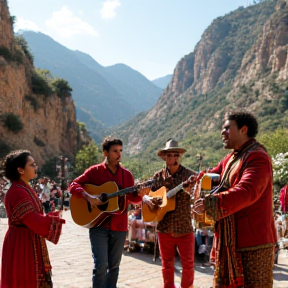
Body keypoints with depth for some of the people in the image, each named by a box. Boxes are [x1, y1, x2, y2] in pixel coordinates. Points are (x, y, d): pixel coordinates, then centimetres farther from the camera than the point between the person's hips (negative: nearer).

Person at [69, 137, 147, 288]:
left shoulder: (126, 174, 7)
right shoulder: (94, 171, -2)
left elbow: (132, 198, 11)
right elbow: (73, 185, -5)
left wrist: (140, 194, -11)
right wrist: (88, 197, -20)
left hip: (119, 226, 4)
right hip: (98, 225, -4)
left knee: (114, 266, 12)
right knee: (101, 265, -11)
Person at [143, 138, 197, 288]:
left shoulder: (189, 175, -5)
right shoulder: (158, 176, 4)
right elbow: (145, 193, 14)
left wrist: (193, 190, -34)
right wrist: (147, 199, -8)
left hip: (184, 227, -2)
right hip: (164, 228, 2)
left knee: (188, 264, 2)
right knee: (167, 264, 12)